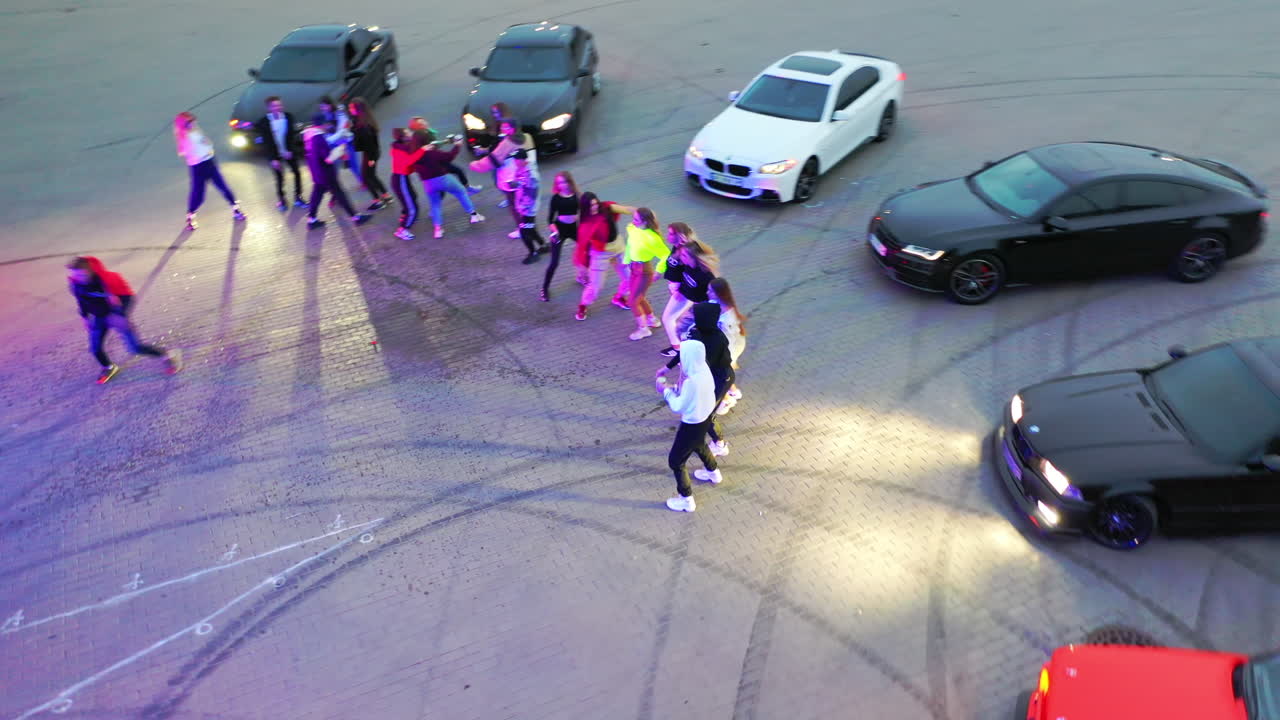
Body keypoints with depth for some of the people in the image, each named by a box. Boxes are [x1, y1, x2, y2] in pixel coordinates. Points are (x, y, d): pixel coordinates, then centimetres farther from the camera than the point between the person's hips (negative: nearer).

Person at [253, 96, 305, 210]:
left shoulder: (288, 116, -10)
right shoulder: (263, 121, -16)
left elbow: (291, 135, -5)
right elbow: (266, 142, -13)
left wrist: (290, 150, -14)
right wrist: (273, 158, -15)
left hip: (289, 152, 2)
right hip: (275, 154, -2)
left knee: (297, 172, 4)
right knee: (279, 177, 4)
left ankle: (298, 198, 18)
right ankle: (281, 200, 22)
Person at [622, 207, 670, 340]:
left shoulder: (651, 238, -28)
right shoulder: (632, 229, -10)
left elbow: (666, 255, -21)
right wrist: (626, 261, 16)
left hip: (644, 270, -7)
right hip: (634, 267, 7)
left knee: (633, 300, 1)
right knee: (639, 297, 23)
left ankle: (643, 329, 21)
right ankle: (652, 320, 46)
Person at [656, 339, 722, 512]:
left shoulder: (692, 381, -38)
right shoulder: (703, 368, -11)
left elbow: (678, 407, -27)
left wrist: (666, 390, -13)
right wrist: (674, 388, -1)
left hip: (693, 424, -9)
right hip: (705, 416, 9)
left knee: (675, 460, 9)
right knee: (698, 444, 38)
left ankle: (686, 501, 22)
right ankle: (714, 473, 62)